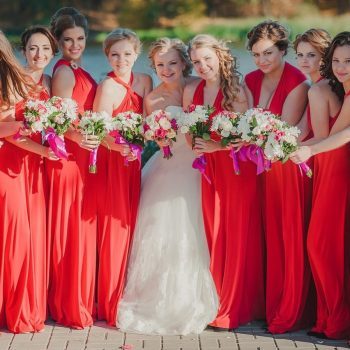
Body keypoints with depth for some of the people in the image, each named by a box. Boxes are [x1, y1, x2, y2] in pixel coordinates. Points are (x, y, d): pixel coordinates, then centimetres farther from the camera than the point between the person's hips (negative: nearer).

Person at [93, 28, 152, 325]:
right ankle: (110, 303, 8)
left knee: (132, 223, 10)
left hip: (134, 159, 6)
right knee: (115, 226, -2)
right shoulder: (108, 86, -14)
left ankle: (129, 295, 22)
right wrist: (119, 146, -33)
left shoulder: (145, 81, 6)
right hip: (112, 161, -6)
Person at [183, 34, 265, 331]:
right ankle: (218, 303, 15)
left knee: (238, 235, -2)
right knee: (214, 235, 6)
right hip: (209, 169, 4)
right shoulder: (191, 91, 5)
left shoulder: (237, 91, -9)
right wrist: (196, 145, -4)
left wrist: (217, 146, -22)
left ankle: (236, 308, 8)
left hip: (238, 168, -4)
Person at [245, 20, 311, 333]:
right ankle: (265, 305, 16)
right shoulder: (252, 81, 9)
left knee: (289, 239, -2)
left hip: (288, 168, -6)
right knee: (265, 236, 7)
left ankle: (290, 313, 7)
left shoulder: (297, 82, -11)